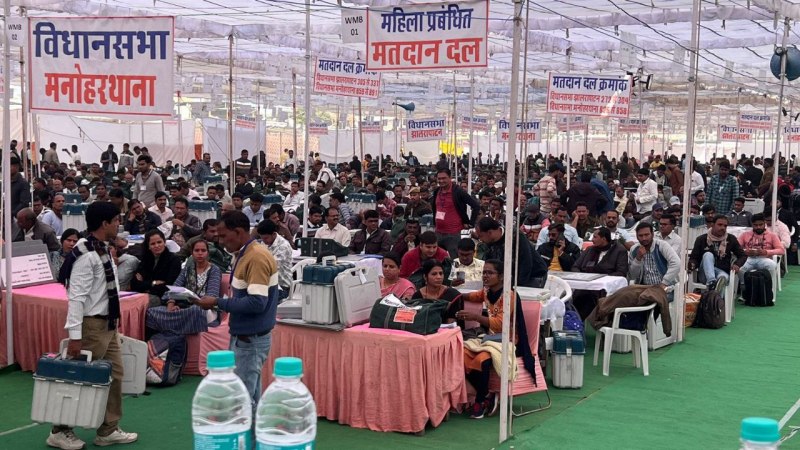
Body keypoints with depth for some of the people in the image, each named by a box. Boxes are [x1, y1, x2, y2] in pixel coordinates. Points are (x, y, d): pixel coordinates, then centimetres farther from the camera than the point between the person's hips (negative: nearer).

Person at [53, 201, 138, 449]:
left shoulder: (103, 249, 9)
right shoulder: (86, 255, -20)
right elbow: (76, 297, -23)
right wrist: (74, 336, -26)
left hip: (108, 324, 10)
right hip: (93, 325, -10)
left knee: (115, 374, 13)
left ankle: (108, 430, 23)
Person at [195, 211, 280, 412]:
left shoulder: (256, 258, -19)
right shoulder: (246, 254, 11)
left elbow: (257, 303, -26)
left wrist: (218, 303, -19)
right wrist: (220, 302, 5)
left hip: (250, 339, -10)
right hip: (245, 335, 10)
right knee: (249, 396, 14)